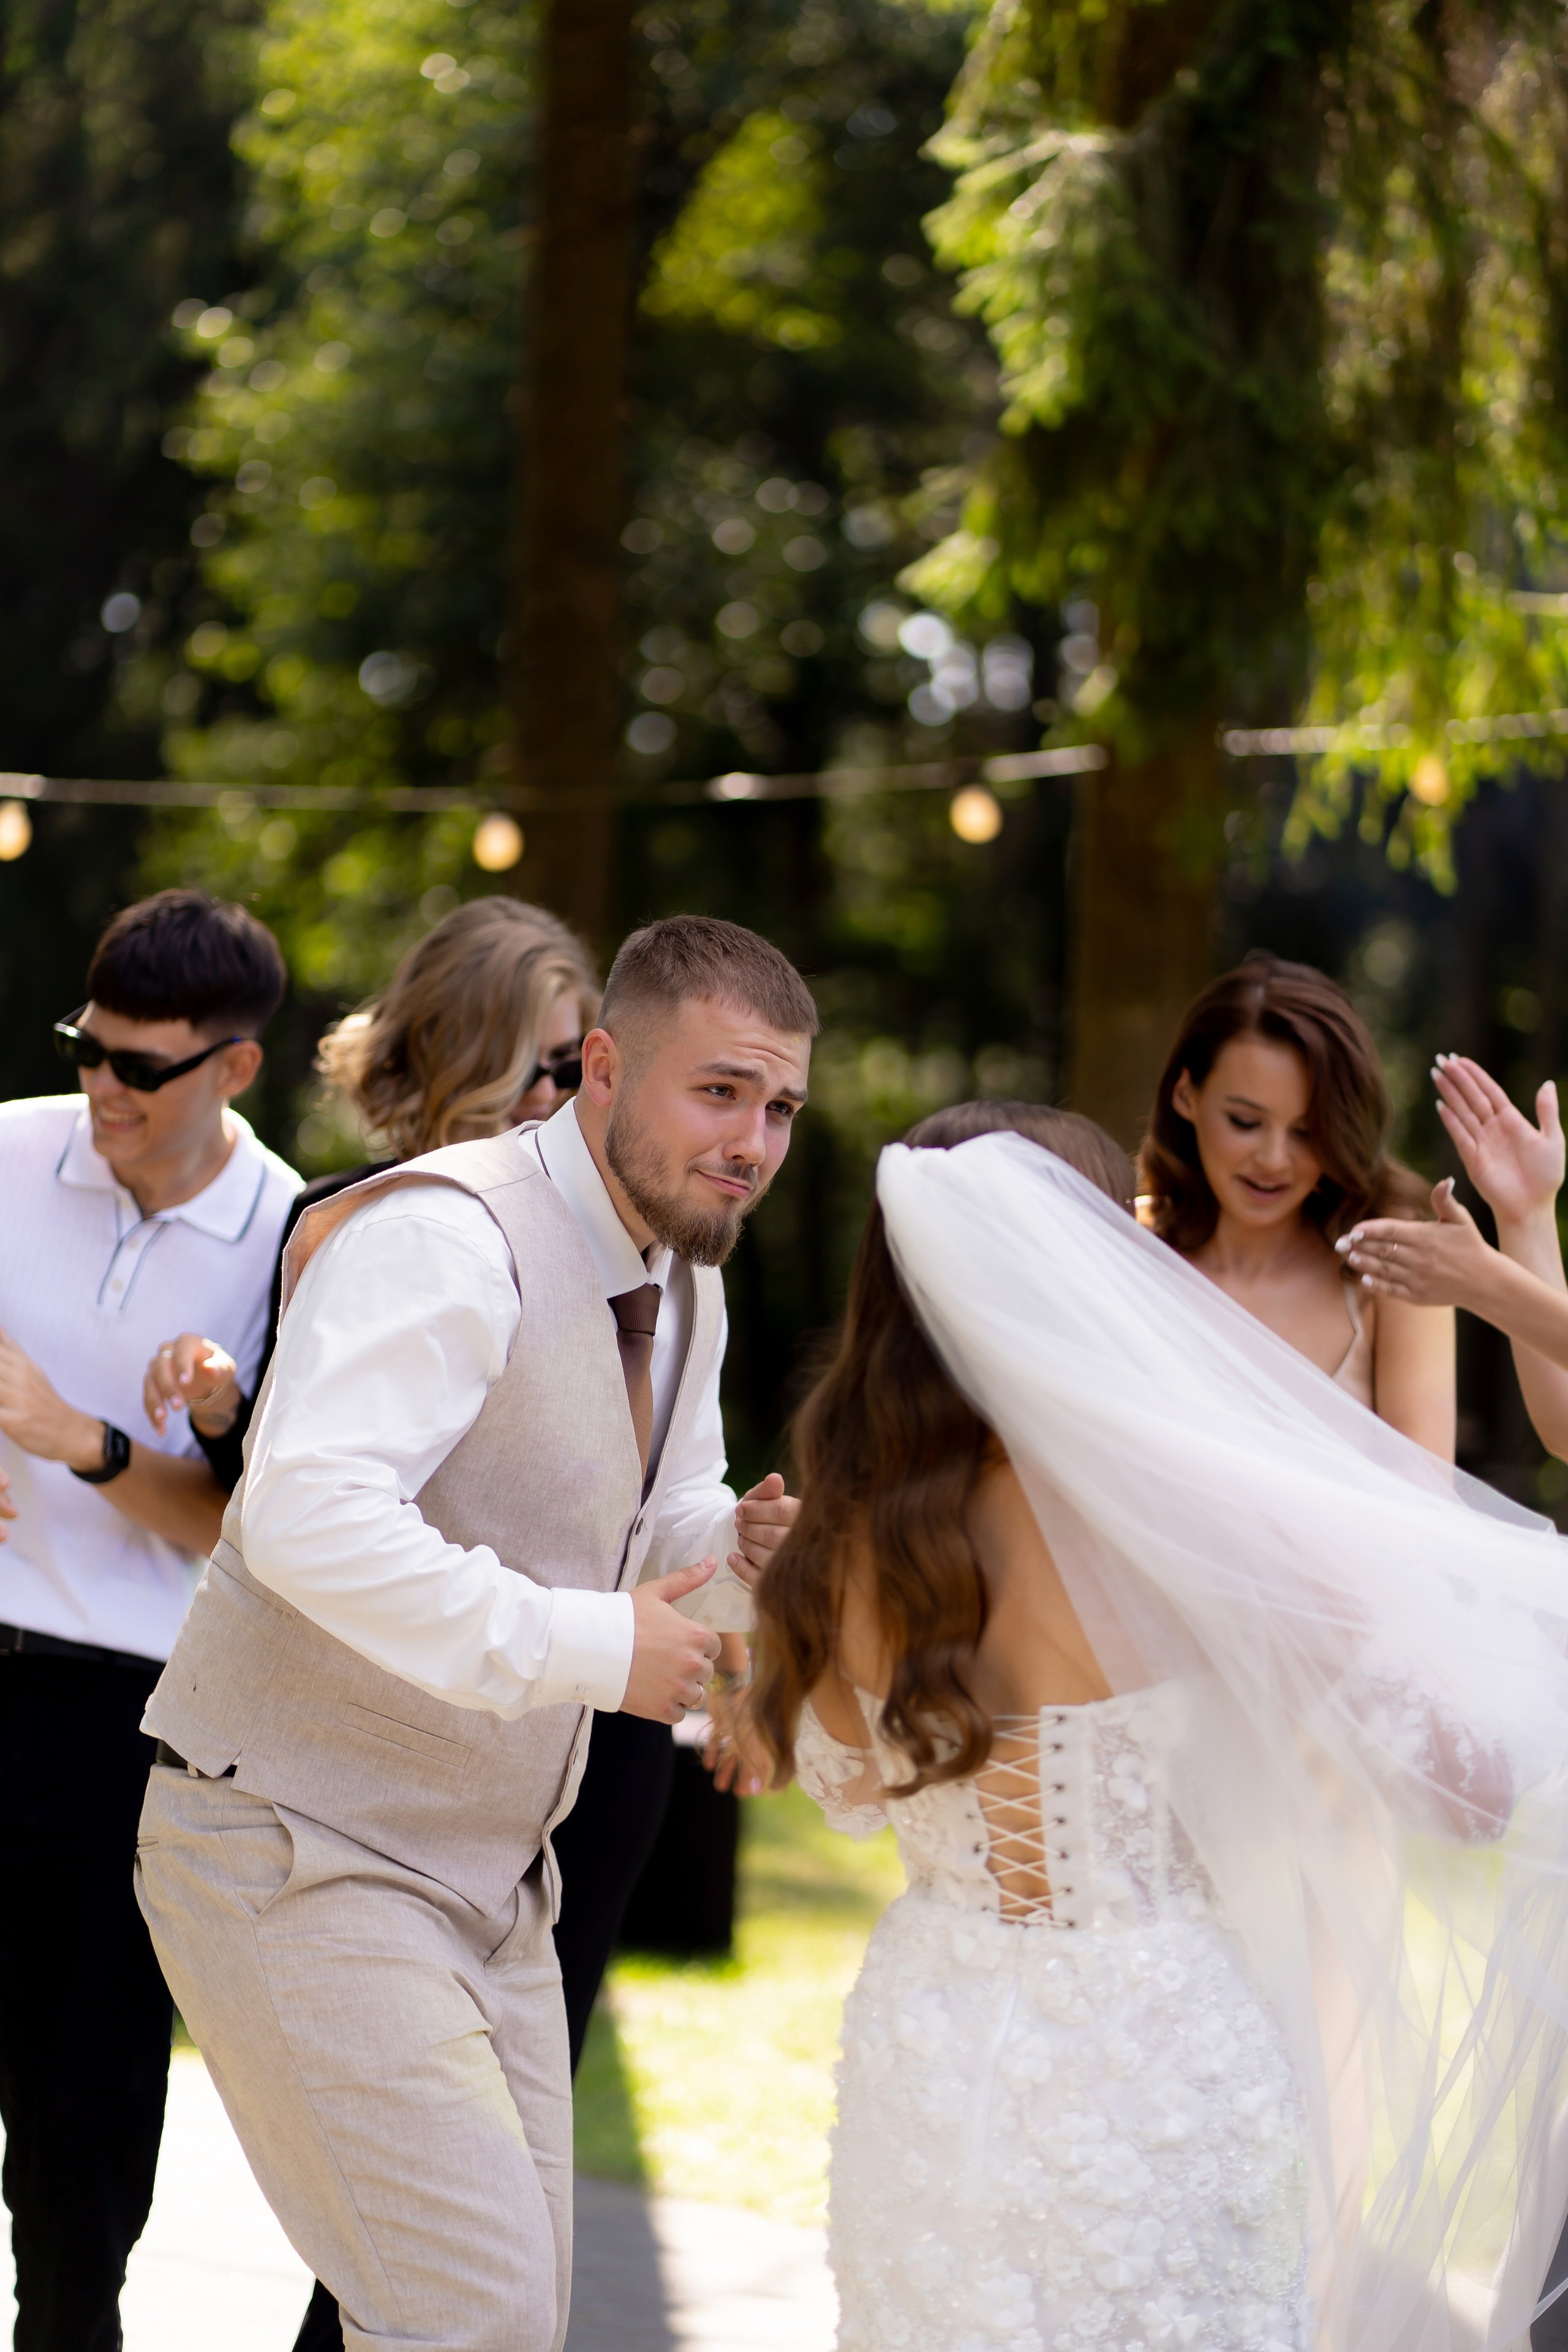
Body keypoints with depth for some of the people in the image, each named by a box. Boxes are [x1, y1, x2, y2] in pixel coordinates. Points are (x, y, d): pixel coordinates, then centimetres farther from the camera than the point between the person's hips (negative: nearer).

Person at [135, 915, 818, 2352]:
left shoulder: (684, 1286, 9)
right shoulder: (445, 1240, -21)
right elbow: (308, 1517, -35)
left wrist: (740, 1545, -2)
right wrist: (587, 1645, -30)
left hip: (489, 1882, 9)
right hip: (300, 1859, -9)